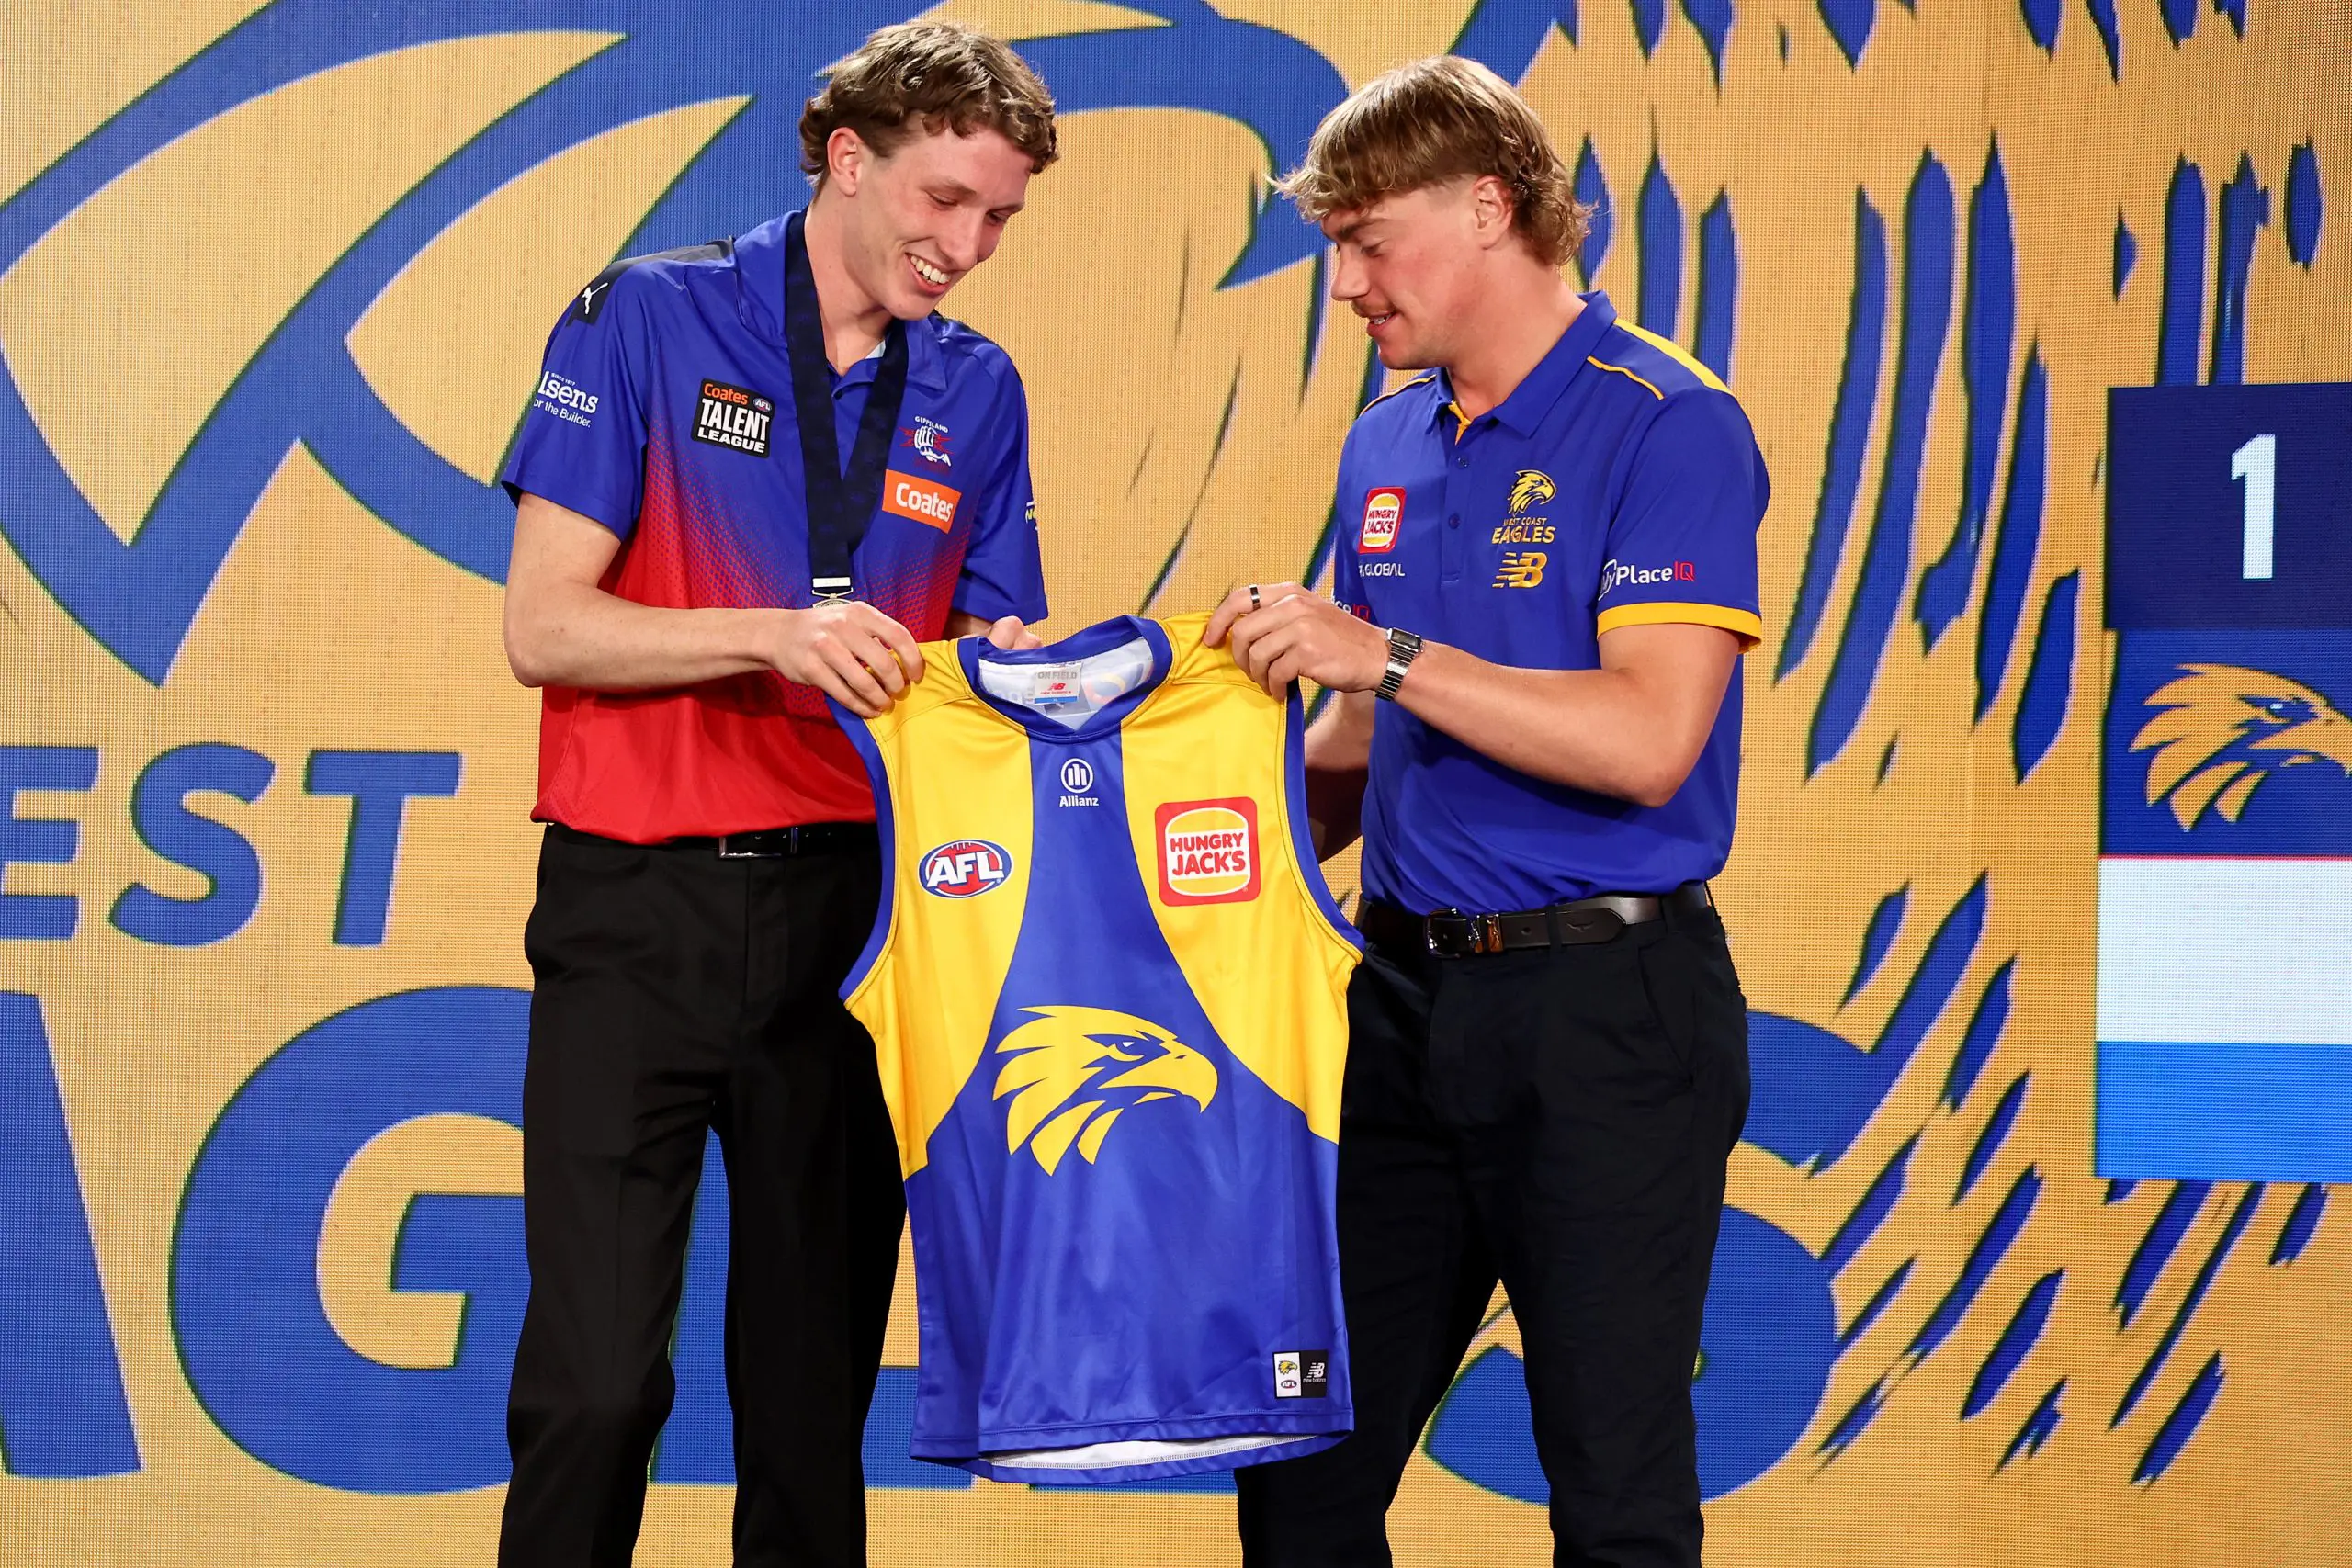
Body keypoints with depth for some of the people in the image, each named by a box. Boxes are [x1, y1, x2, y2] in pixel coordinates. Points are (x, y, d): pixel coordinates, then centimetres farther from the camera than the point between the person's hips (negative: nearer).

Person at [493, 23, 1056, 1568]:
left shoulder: (973, 393, 10)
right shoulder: (651, 321, -2)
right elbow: (545, 626, -7)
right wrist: (778, 637, -20)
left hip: (847, 908, 4)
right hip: (638, 913, -4)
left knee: (816, 1378, 9)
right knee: (598, 1380, -9)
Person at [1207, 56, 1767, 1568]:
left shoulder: (1667, 427, -10)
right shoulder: (1386, 447, 13)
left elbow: (1647, 739, -21)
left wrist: (1385, 654, -21)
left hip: (1605, 1005, -7)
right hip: (1410, 989, 7)